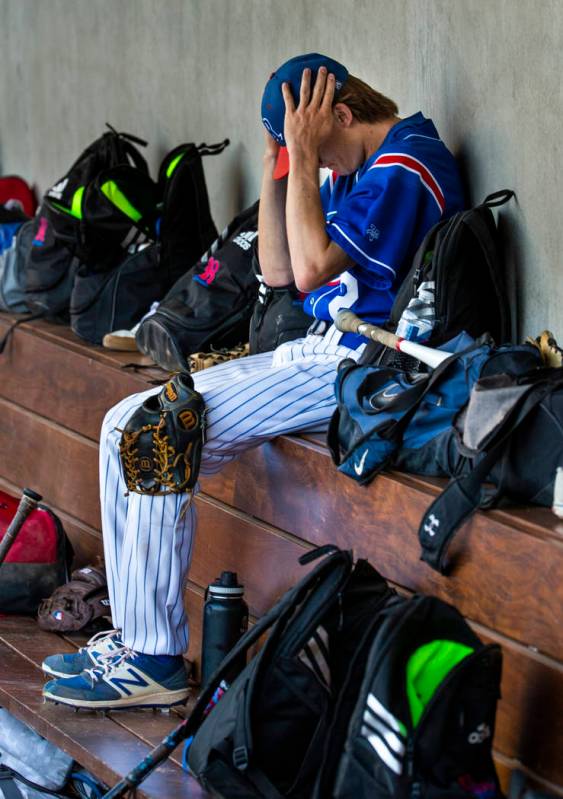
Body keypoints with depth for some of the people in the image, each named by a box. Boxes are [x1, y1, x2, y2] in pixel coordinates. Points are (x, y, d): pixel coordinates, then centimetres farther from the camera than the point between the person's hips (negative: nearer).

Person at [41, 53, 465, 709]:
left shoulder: (405, 166, -14)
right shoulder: (355, 169, 18)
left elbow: (311, 267, -23)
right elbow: (278, 271, 18)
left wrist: (303, 155, -16)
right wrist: (276, 162, 11)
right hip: (319, 353, 10)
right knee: (129, 425, 2)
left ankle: (155, 662, -11)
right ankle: (134, 636, 3)